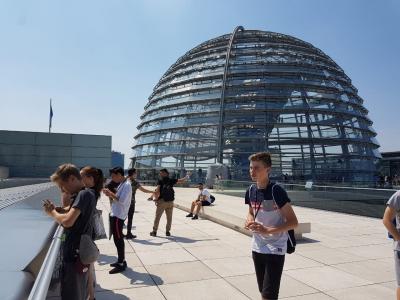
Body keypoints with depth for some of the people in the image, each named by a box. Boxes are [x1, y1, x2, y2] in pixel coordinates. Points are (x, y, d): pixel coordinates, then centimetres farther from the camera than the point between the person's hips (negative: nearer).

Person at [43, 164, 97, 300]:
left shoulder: (84, 194, -22)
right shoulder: (86, 194, 9)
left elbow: (67, 221, -31)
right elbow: (72, 214, 16)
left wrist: (52, 212, -13)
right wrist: (55, 209, 1)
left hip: (74, 255, -9)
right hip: (80, 253, 9)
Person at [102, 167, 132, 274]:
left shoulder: (127, 185, -17)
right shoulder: (121, 184, 13)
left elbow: (122, 200, -25)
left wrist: (110, 193, -17)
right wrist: (110, 194, 1)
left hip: (118, 216, -10)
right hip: (115, 214, 10)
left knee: (118, 239, -2)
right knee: (117, 239, 16)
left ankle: (121, 264, 8)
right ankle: (121, 260, 28)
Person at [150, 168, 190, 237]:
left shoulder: (160, 181, -4)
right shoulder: (171, 180, 4)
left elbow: (157, 191, -16)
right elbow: (182, 180, 11)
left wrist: (156, 199, -4)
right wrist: (187, 176, 28)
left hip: (162, 201, -3)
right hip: (170, 202, 3)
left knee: (157, 217, 5)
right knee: (169, 218, 13)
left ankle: (154, 231, 7)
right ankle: (167, 231, 15)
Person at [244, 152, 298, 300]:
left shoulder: (276, 191, -21)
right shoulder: (251, 191, -1)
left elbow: (293, 222, -18)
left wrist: (268, 230, -27)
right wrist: (250, 221, -7)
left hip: (275, 249, -6)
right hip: (257, 247, 6)